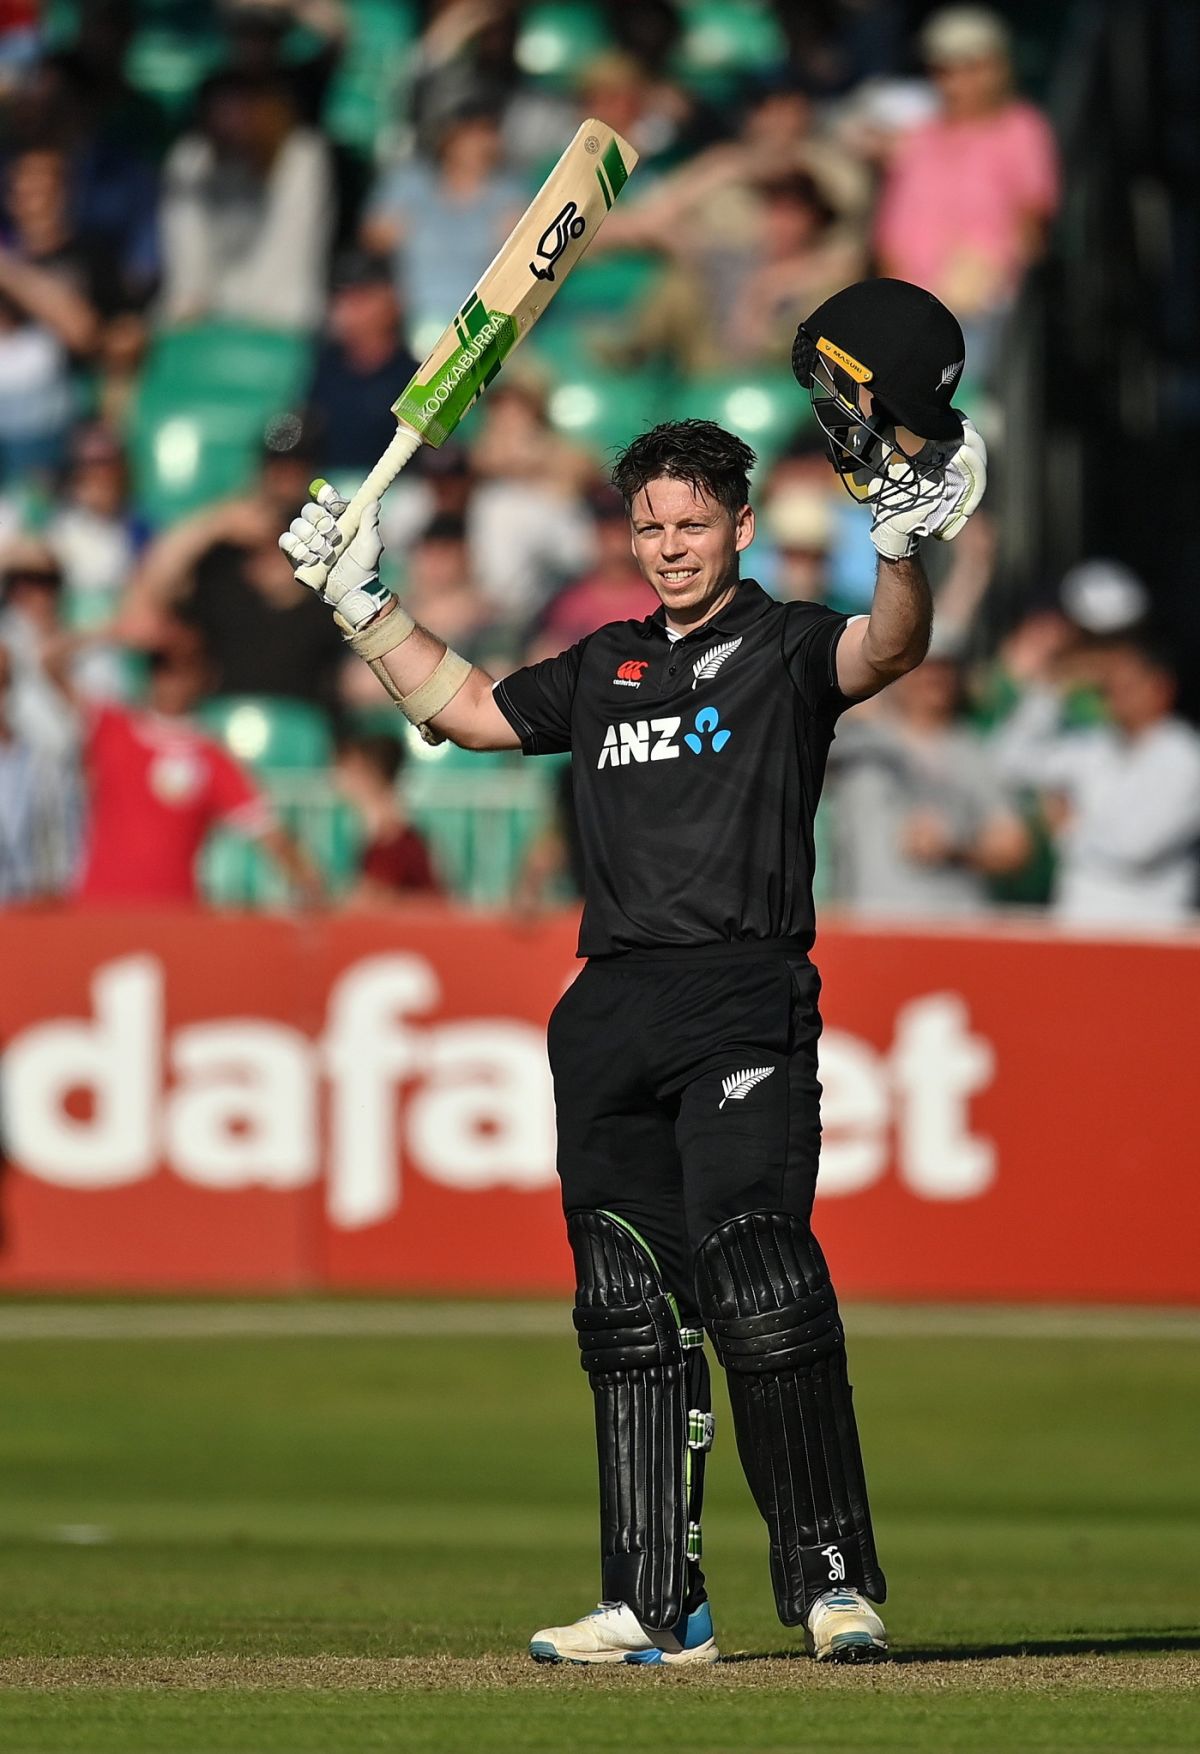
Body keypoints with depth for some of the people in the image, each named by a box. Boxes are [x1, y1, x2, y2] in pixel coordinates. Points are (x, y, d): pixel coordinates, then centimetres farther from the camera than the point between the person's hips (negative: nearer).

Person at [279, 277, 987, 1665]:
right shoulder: (606, 667, 20)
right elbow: (460, 705, 33)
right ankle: (656, 1607, 9)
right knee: (627, 1313, 5)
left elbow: (887, 650, -19)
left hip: (744, 1002, -6)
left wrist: (904, 544, -38)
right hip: (609, 1015, 6)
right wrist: (358, 599, 28)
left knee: (760, 1286, -18)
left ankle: (833, 1580, -14)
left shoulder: (785, 650, 2)